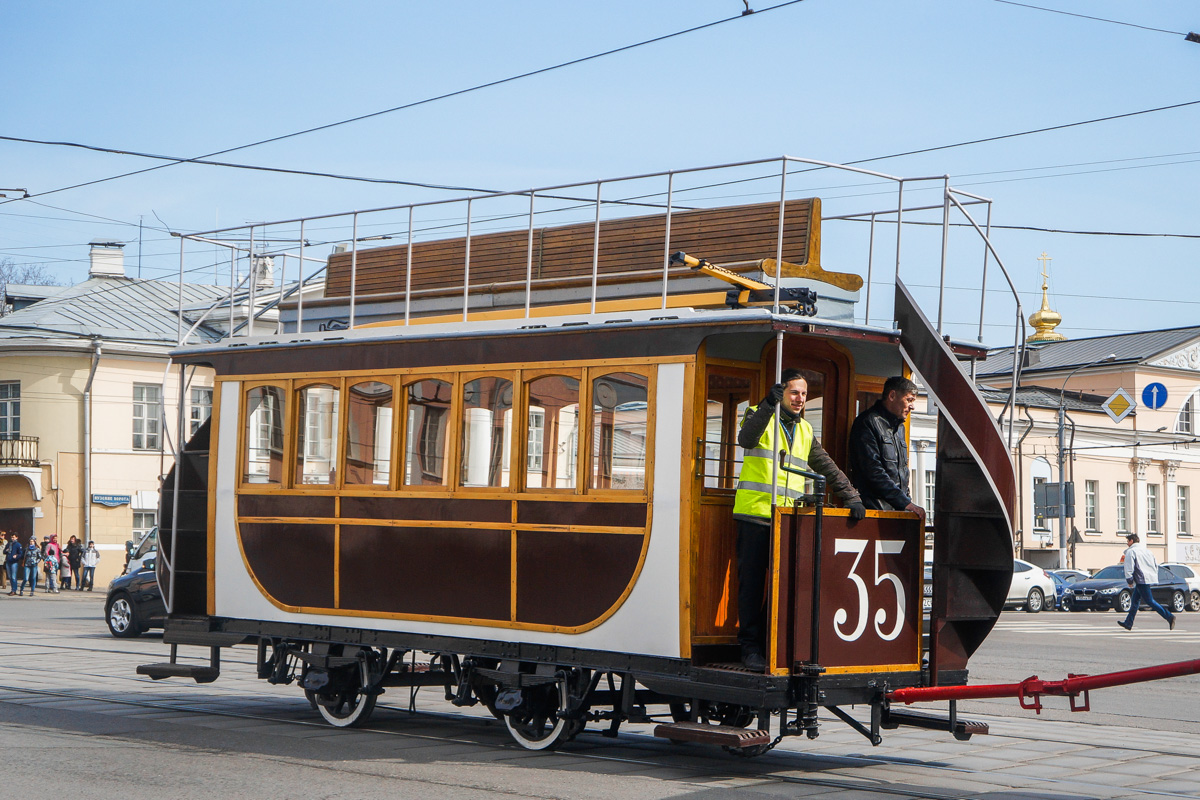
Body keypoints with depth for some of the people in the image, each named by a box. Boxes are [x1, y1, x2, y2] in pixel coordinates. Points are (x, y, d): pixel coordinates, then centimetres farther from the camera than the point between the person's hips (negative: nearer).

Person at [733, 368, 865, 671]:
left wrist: (851, 498, 7)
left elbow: (827, 468, 18)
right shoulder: (759, 417, 1)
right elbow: (746, 438, -22)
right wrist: (768, 406, -34)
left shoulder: (805, 430, 19)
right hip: (755, 513, -5)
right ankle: (750, 647, 2)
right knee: (752, 581, -3)